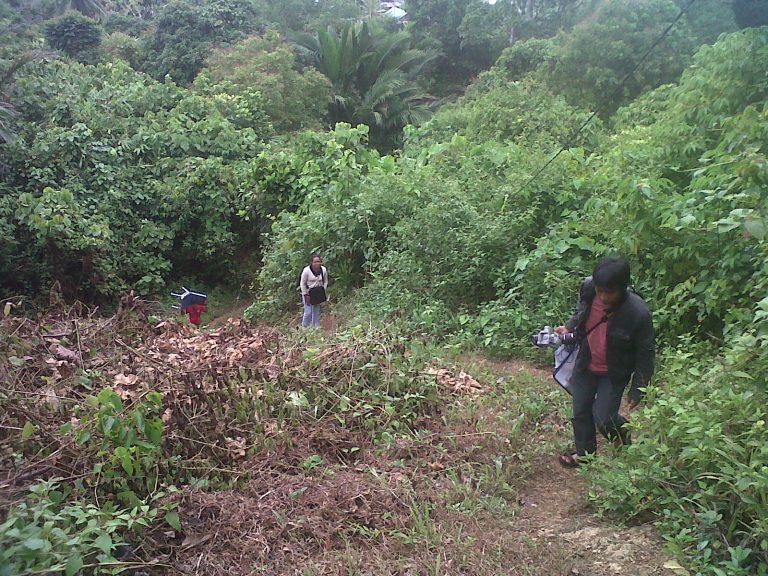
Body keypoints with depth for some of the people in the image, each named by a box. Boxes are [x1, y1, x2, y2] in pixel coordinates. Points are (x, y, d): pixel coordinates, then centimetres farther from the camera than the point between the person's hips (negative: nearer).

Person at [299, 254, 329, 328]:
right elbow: (302, 284, -9)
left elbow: (325, 282, 8)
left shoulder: (324, 270, -6)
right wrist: (306, 295, -11)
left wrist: (322, 292, 0)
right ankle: (304, 328, 9)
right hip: (308, 293, -4)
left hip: (318, 293, 4)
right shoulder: (306, 271, -18)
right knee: (308, 312, -6)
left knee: (316, 312, 12)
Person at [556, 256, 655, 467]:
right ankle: (584, 452, 38)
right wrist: (569, 327, -4)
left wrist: (638, 389, -11)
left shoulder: (638, 313, -31)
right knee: (580, 411, 14)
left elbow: (646, 353, -16)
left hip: (614, 373, -4)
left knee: (602, 417, -3)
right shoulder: (588, 287, -20)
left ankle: (623, 433, 32)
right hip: (586, 364, 4)